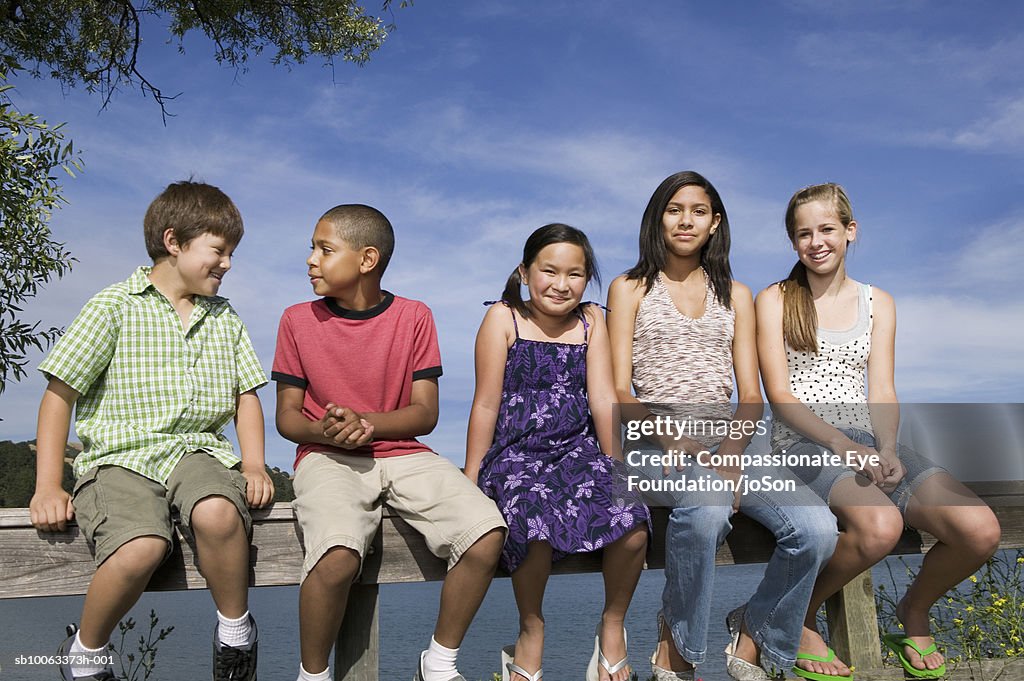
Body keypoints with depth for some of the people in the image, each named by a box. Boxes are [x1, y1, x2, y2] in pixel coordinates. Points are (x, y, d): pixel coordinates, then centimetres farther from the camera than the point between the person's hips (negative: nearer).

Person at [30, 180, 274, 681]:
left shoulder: (225, 318, 17)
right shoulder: (114, 307, 2)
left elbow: (246, 395, 18)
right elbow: (59, 394, 1)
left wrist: (254, 466, 2)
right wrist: (47, 486, -5)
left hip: (199, 450, 3)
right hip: (120, 456, -3)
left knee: (217, 513, -33)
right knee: (142, 547, -33)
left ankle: (235, 630, -7)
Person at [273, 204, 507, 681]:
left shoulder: (414, 317, 3)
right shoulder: (298, 320, 5)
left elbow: (425, 413, 0)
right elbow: (287, 416, 5)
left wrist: (365, 422, -17)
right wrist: (322, 430, -17)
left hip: (403, 454, 2)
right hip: (328, 458, -1)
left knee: (487, 533, -22)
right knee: (337, 556, -33)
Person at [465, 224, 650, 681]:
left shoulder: (591, 320, 11)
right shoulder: (503, 318, 2)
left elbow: (602, 399, 6)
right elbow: (487, 404, -1)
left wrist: (618, 467, 3)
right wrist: (471, 477, -2)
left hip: (578, 449, 3)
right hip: (515, 453, -3)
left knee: (632, 527, -24)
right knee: (536, 527, -34)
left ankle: (613, 626, 5)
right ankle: (531, 631, -4)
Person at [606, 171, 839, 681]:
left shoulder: (735, 295, 18)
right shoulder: (629, 289, 10)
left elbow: (751, 398, 8)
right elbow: (620, 394, 0)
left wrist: (730, 456, -13)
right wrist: (679, 444, -18)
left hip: (727, 443, 3)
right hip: (656, 444, -3)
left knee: (817, 529, -23)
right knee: (707, 505, -37)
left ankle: (754, 640, 4)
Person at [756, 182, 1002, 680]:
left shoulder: (878, 303, 16)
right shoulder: (775, 300, 4)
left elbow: (882, 392, 7)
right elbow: (779, 396, -5)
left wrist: (887, 449, -13)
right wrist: (841, 444, -19)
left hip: (868, 442, 4)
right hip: (804, 444, -4)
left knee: (980, 528, -20)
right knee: (881, 524, -35)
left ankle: (914, 610, 10)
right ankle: (800, 615, -7)